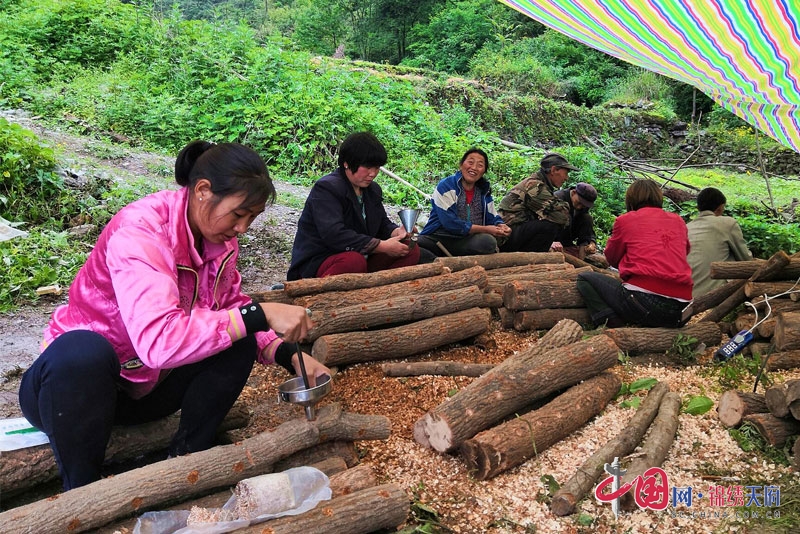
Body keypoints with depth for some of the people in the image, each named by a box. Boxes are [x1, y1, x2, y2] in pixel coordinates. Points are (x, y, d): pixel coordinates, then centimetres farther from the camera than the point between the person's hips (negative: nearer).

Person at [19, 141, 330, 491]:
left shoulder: (220, 240, -6)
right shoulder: (139, 231, -29)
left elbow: (231, 311, -1)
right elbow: (159, 340, -42)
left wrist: (289, 355, -17)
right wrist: (260, 314, -41)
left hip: (147, 387, 6)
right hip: (76, 375, -6)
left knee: (239, 339, -14)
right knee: (80, 351, -39)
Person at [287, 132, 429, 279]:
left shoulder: (373, 189, 13)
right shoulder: (326, 189, -16)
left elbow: (383, 224, 19)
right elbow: (334, 235, -28)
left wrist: (396, 232, -8)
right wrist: (382, 246, -26)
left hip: (362, 257, 8)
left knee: (411, 251, -5)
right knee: (354, 261, -41)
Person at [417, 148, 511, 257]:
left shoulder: (484, 191, 12)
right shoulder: (445, 187, -8)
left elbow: (492, 218, 15)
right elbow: (450, 223, -18)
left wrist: (501, 226, -11)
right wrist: (485, 229, -16)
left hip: (465, 242, 5)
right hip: (437, 238, -5)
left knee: (488, 241, -29)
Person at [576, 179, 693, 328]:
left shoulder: (625, 219, 6)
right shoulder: (678, 221, 17)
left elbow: (612, 259, 18)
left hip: (644, 300, -5)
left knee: (585, 278, 13)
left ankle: (612, 323, -9)